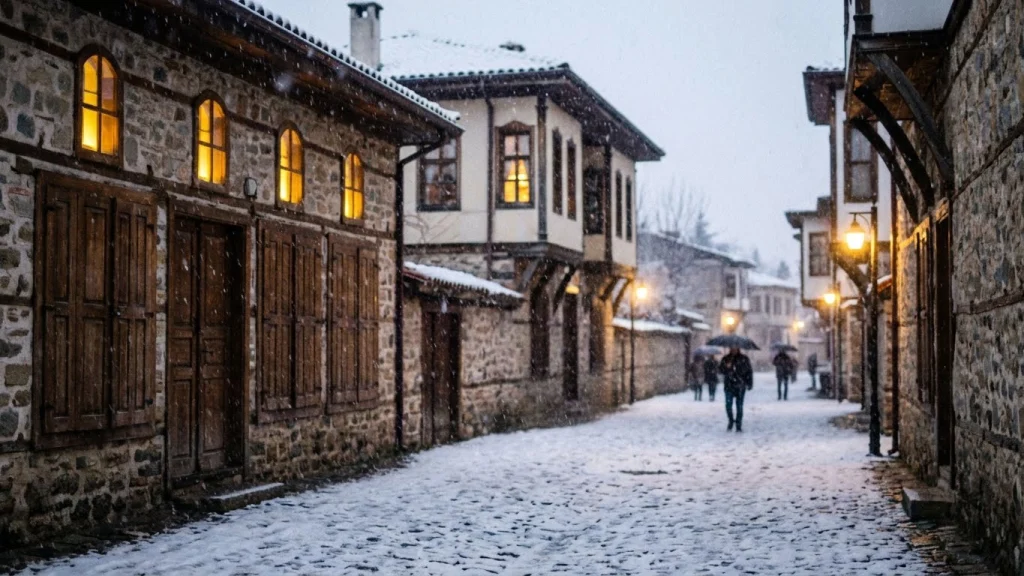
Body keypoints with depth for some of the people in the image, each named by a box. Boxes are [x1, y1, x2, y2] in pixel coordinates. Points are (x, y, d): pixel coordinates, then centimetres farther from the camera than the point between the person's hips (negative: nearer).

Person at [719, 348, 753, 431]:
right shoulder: (726, 359, 6)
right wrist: (726, 367, -19)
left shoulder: (744, 359, 3)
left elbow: (749, 371, 5)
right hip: (729, 386, 1)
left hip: (740, 387, -1)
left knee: (739, 406, 2)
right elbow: (720, 369, 2)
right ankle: (731, 421, 18)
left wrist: (750, 383, -2)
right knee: (728, 405, -7)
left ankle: (739, 425, 10)